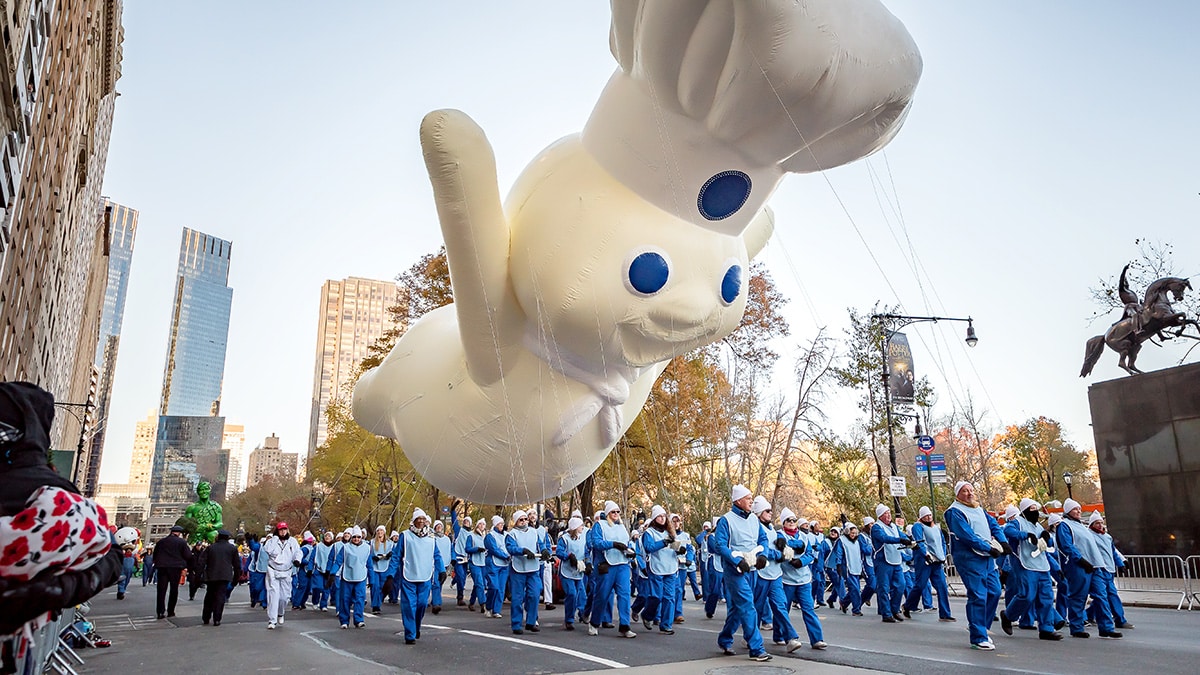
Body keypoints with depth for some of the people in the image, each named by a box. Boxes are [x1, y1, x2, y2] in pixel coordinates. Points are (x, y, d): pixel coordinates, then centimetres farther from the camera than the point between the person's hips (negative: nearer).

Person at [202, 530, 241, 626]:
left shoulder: (210, 548, 8)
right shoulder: (232, 548, 4)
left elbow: (202, 562, 3)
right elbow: (237, 564, 6)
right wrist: (235, 578, 14)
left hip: (211, 576, 2)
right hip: (224, 576, -2)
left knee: (209, 597, 16)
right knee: (220, 597, -1)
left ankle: (206, 618, 22)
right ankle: (216, 619, -6)